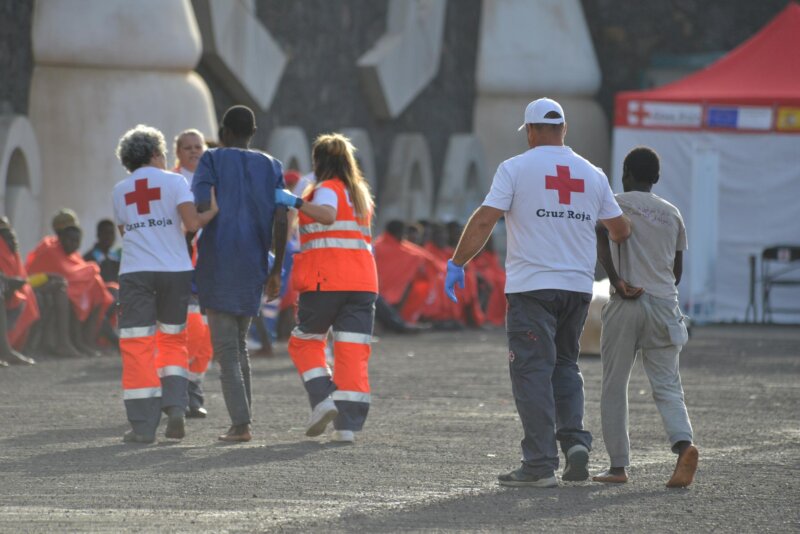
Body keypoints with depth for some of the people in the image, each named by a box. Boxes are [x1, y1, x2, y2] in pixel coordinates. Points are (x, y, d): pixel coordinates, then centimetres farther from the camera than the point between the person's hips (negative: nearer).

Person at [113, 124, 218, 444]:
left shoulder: (120, 191, 11)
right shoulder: (173, 181, 3)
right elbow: (192, 223, -9)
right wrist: (213, 211, 6)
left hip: (135, 272, 0)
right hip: (175, 270, 0)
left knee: (137, 346, 0)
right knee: (173, 339, 17)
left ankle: (143, 426, -4)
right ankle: (175, 407, 1)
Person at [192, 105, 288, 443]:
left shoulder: (213, 160, 0)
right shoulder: (271, 167, 11)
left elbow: (200, 209, -13)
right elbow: (280, 221, 2)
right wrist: (276, 270, 8)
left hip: (218, 263, -4)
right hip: (253, 267, 4)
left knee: (225, 346, -4)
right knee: (239, 344, 17)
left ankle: (241, 423, -14)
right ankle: (242, 421, 14)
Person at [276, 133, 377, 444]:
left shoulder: (326, 189, -2)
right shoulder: (360, 193, 20)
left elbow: (328, 215, -24)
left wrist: (296, 203, -25)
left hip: (326, 281, -5)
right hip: (363, 283, 5)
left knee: (305, 341, 13)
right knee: (353, 352, 1)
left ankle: (323, 398, -7)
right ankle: (348, 425, -6)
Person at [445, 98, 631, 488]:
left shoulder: (515, 168, -2)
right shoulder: (592, 174, 11)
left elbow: (484, 220, -8)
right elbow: (620, 229, 16)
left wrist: (456, 264, -1)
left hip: (532, 286, -4)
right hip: (579, 286, 4)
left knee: (533, 370, -3)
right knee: (565, 365, 19)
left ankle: (540, 463, -8)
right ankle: (574, 438, 0)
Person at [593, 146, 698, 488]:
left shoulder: (618, 204, 1)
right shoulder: (672, 214, 15)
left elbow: (601, 240, -18)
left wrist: (617, 282, -16)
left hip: (625, 306, -4)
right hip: (664, 304, 4)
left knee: (614, 387, 6)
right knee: (667, 386, 3)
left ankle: (618, 466, 4)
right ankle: (683, 443, -24)